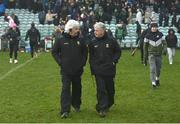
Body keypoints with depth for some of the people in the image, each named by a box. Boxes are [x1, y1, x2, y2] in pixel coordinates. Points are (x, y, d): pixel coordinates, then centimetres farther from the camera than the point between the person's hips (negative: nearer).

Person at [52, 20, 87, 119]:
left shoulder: (80, 40, 2)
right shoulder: (60, 40, -6)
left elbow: (85, 52, 14)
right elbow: (54, 52, 2)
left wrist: (83, 62, 3)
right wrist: (60, 62, -7)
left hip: (77, 70, 3)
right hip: (65, 70, -3)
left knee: (77, 88, 15)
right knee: (65, 89, -10)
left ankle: (76, 105, 35)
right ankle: (65, 111, -12)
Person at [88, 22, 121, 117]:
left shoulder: (111, 40, -4)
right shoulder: (93, 42, 1)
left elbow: (118, 51, 7)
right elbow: (91, 55, 11)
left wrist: (114, 61, -4)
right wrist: (92, 65, 2)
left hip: (109, 69, 0)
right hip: (98, 70, 0)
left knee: (110, 89, 13)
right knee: (101, 90, -6)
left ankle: (109, 104, 34)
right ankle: (102, 109, -4)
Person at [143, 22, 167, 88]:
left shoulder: (160, 34, -1)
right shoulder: (148, 36, -5)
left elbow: (164, 43, 0)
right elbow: (145, 47, 1)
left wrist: (164, 50, -23)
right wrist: (145, 58, 2)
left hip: (159, 55, 2)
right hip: (151, 54, -2)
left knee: (158, 69, 13)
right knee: (152, 68, -18)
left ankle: (157, 79, 41)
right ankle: (153, 83, -18)